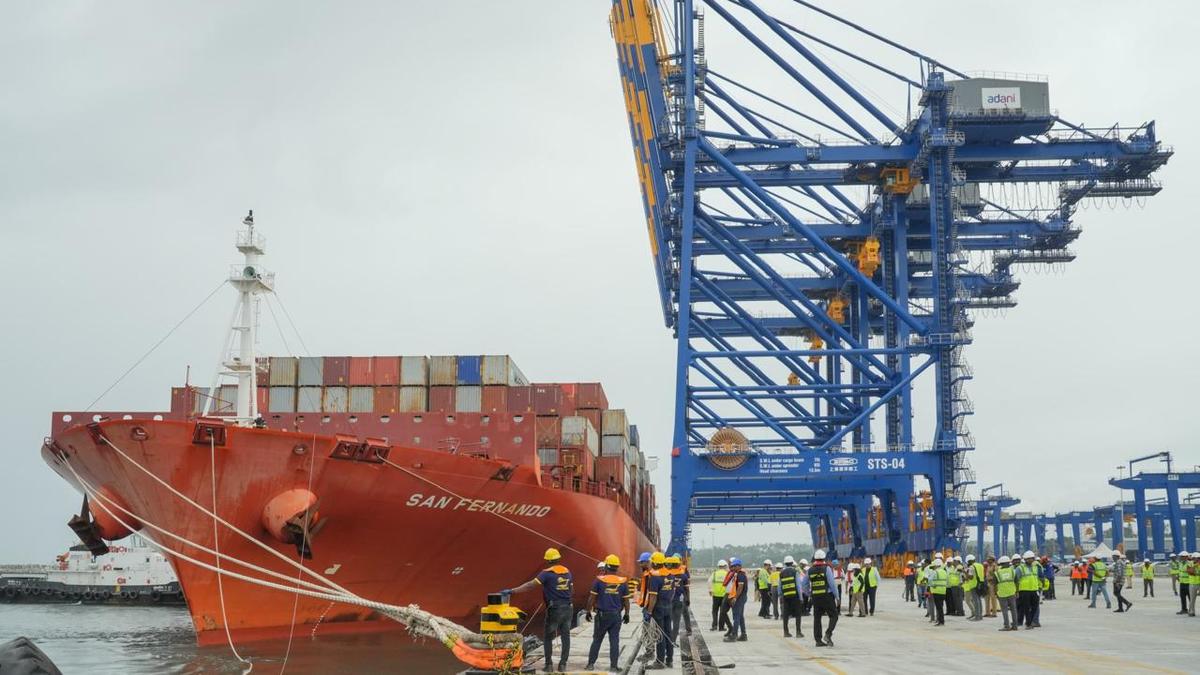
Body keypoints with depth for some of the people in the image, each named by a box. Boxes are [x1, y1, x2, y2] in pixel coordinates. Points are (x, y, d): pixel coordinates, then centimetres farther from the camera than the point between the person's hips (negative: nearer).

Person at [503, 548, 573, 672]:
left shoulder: (547, 573, -9)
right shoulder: (567, 572, 9)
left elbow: (530, 585, -16)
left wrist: (512, 591, -16)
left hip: (555, 609, -5)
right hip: (568, 608, 5)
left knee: (548, 637, 9)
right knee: (565, 636, 10)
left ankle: (548, 664, 7)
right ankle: (563, 664, 10)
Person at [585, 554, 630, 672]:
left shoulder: (599, 580, -7)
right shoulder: (623, 582, -2)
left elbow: (592, 598, -4)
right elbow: (626, 600, 4)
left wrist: (588, 611, 7)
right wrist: (627, 614, 16)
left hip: (602, 615, -1)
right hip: (616, 615, 1)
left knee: (597, 640, 10)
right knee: (614, 641, 6)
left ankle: (591, 664, 10)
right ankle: (613, 665, 5)